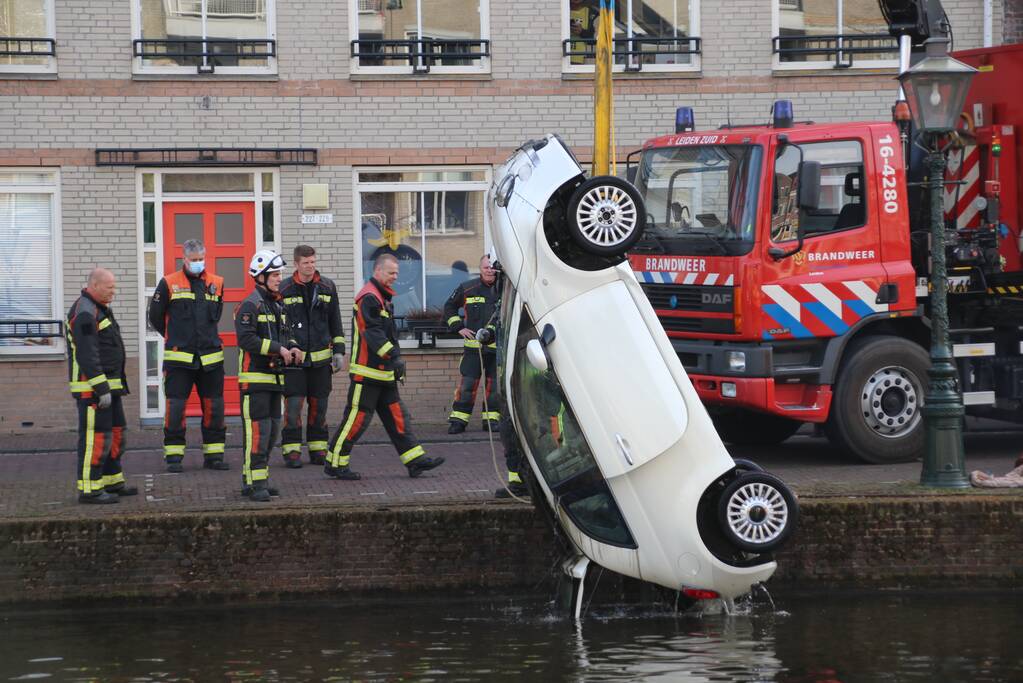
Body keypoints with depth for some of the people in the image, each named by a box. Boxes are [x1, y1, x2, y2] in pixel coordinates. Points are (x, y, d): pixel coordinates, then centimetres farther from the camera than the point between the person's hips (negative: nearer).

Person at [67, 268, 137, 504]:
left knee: (115, 433, 15)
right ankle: (89, 490, -7)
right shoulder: (85, 313, -17)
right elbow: (87, 356, -23)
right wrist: (102, 390, -24)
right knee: (96, 436, -9)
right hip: (92, 387, -10)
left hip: (107, 386, 10)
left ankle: (112, 482, 23)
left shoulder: (100, 309, 17)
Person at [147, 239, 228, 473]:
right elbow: (155, 316, 8)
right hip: (178, 357, -3)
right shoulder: (169, 284, -1)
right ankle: (173, 456, 2)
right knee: (175, 407, -5)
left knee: (214, 407, 5)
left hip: (211, 356, 3)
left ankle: (214, 454, 14)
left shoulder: (216, 283, 9)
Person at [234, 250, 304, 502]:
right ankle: (255, 483, -11)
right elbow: (246, 339, -22)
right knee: (258, 430, -12)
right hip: (254, 378, -9)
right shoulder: (250, 306, -12)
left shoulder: (278, 306, 17)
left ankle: (254, 481, 20)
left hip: (274, 377, 9)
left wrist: (294, 349, 0)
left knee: (272, 431, 12)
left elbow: (285, 335, 23)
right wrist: (278, 348, -22)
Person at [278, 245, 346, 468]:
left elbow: (335, 323, 13)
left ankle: (318, 448, 15)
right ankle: (291, 450, -1)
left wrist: (339, 351, 8)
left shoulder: (327, 288, 7)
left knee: (319, 405, 6)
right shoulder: (284, 289, -1)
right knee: (293, 405, -7)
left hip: (320, 357, 3)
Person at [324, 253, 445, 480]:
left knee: (396, 415, 8)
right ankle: (335, 464, 1)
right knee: (357, 418, -6)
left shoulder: (383, 297, 19)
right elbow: (373, 333, -25)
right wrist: (394, 356, -31)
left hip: (383, 372, 10)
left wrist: (396, 361, 24)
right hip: (367, 372, -10)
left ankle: (415, 460, 8)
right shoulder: (369, 298, -15)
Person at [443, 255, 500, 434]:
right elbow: (449, 307, 17)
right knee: (467, 383, -5)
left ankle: (491, 419, 14)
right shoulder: (467, 289, 4)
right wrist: (459, 327, 7)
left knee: (495, 384, 5)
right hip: (473, 344, -1)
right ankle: (458, 420, 1)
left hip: (498, 346, 1)